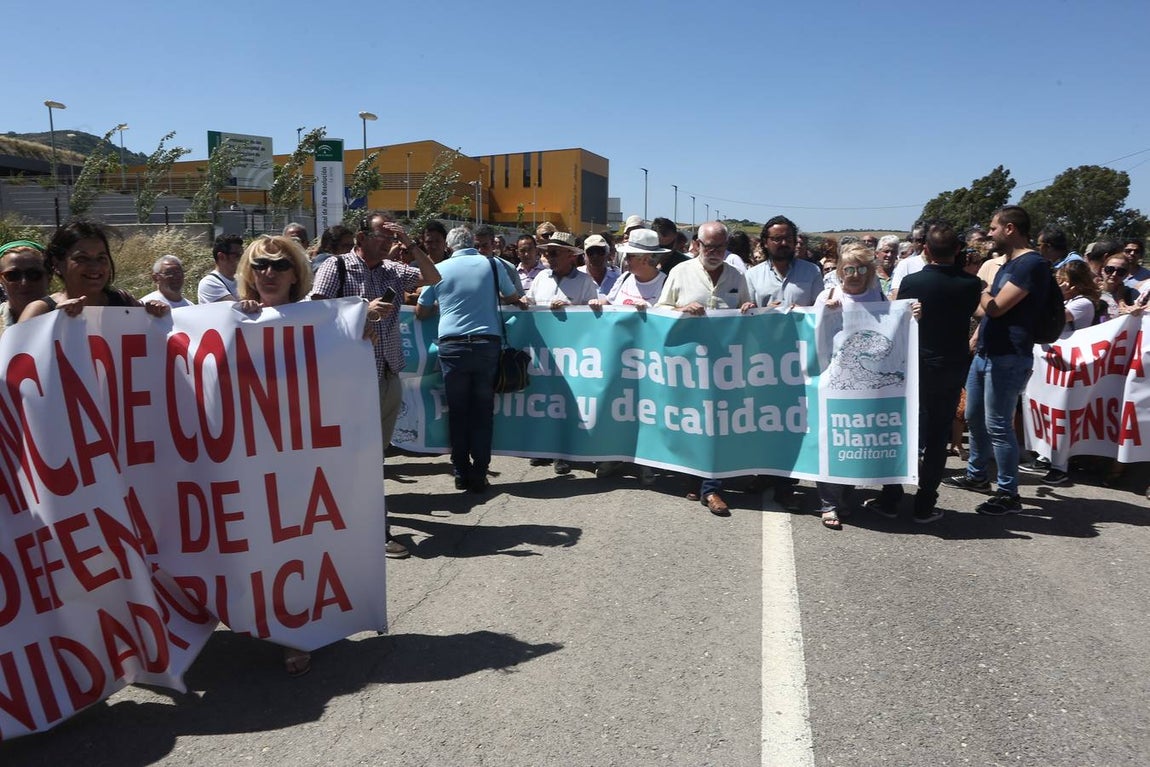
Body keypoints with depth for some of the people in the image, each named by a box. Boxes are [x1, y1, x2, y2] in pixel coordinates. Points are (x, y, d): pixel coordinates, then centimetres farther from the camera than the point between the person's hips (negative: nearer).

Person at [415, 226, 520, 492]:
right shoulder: (492, 264, 6)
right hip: (487, 343, 0)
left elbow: (420, 313, 13)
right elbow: (513, 297, 19)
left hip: (452, 345, 0)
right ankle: (479, 474, 6)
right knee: (483, 410, 6)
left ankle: (461, 474, 12)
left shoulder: (440, 269, 6)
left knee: (458, 411, 8)